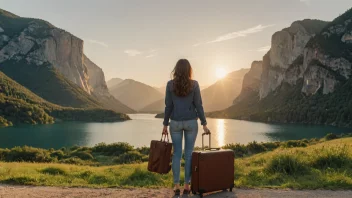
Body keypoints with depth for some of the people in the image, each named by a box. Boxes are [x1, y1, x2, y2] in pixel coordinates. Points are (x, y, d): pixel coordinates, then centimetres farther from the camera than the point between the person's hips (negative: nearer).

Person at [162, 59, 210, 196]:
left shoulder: (170, 84, -4)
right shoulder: (194, 84, -6)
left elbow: (168, 106, -3)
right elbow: (198, 106, -6)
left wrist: (165, 125, 5)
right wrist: (204, 124, 1)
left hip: (175, 122, 1)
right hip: (191, 122, -1)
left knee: (177, 153, 8)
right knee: (189, 154, 7)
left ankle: (176, 186, 10)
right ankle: (187, 186, 11)